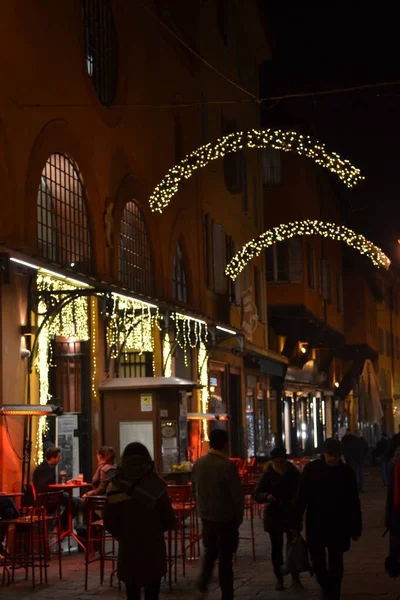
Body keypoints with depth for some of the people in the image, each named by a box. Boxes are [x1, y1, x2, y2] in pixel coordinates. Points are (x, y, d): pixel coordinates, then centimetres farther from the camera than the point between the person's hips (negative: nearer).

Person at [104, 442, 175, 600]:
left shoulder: (115, 487, -6)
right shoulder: (157, 486, -9)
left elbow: (109, 523, 0)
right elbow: (169, 521, -2)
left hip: (127, 549, 1)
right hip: (153, 549, -1)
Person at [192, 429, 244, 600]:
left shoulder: (198, 464, -1)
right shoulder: (228, 466, -19)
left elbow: (195, 490, 9)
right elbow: (237, 495, -16)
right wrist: (238, 518, -2)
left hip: (206, 517, 5)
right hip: (225, 518, -5)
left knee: (210, 552, 22)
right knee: (225, 558, 5)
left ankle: (202, 586, 13)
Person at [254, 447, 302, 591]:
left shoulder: (294, 473, 0)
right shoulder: (268, 475, -3)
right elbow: (257, 494, -5)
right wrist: (266, 496, -26)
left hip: (292, 515, 0)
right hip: (274, 516, 0)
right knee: (277, 548, 4)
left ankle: (295, 577, 8)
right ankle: (279, 578, 11)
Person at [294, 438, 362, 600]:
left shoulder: (346, 472, -3)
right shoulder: (311, 469, -4)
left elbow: (354, 503, 0)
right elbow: (301, 498, -3)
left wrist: (356, 528, -1)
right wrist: (296, 523, -7)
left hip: (338, 525, -1)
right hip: (315, 525, 1)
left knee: (335, 564, 1)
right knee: (317, 561, 11)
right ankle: (326, 586, 37)